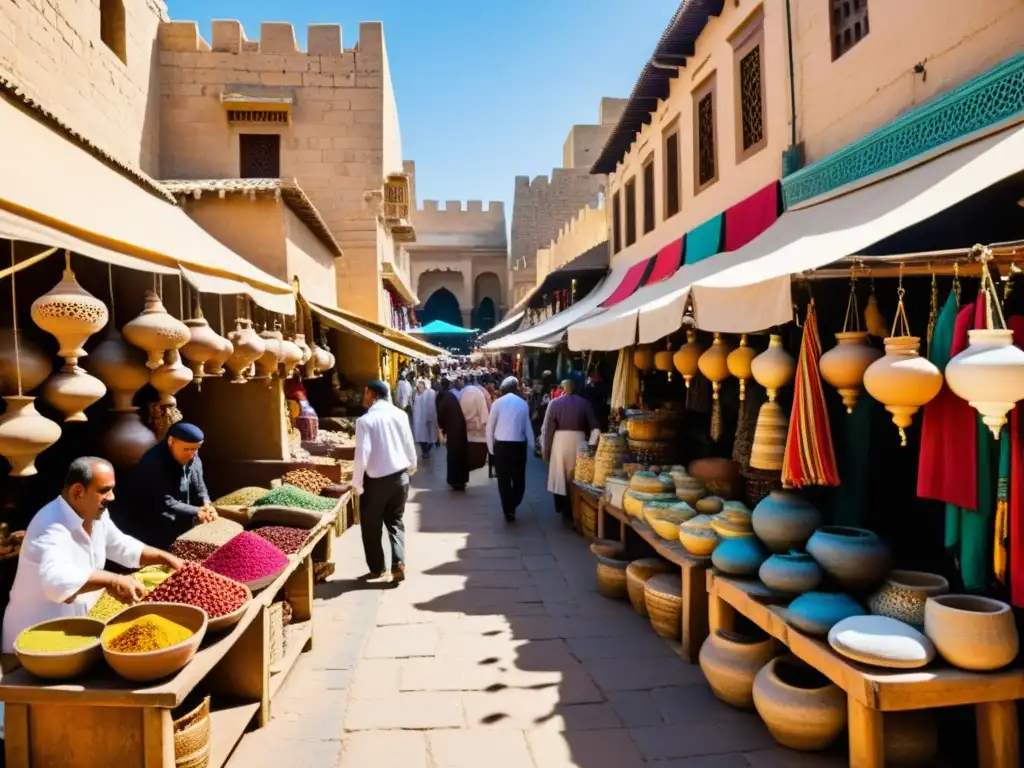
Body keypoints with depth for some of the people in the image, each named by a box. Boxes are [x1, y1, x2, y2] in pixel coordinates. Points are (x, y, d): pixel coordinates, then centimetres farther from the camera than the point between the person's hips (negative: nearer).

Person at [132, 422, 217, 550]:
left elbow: (199, 489, 6)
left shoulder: (193, 459, 0)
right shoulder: (152, 463, -23)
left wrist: (206, 505, -14)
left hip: (184, 520, 7)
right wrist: (196, 513, -28)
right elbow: (164, 504, -26)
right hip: (154, 529, -7)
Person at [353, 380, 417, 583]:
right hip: (400, 476, 4)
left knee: (371, 525, 13)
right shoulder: (399, 414, -1)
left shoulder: (365, 420, -14)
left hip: (376, 480, -4)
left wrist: (356, 482, -6)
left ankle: (376, 568, 22)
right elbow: (409, 444, 6)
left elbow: (362, 454, -17)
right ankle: (398, 563, 3)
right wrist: (412, 466, 25)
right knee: (396, 521, 17)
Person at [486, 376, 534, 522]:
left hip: (501, 444, 0)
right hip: (519, 444, 0)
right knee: (518, 478, 14)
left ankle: (508, 511, 12)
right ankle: (512, 507, 5)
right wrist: (532, 445, 10)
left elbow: (490, 426, -1)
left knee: (504, 479, 9)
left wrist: (491, 447, 7)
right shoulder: (523, 403, 1)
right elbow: (527, 427, 2)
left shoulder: (498, 402, -2)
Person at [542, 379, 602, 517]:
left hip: (560, 441, -1)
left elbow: (547, 428, -4)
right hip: (578, 440, 1)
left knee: (561, 475, 11)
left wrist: (545, 449, 3)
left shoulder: (554, 403, -3)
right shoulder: (585, 403, 1)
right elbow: (595, 426, 0)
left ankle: (563, 507, 19)